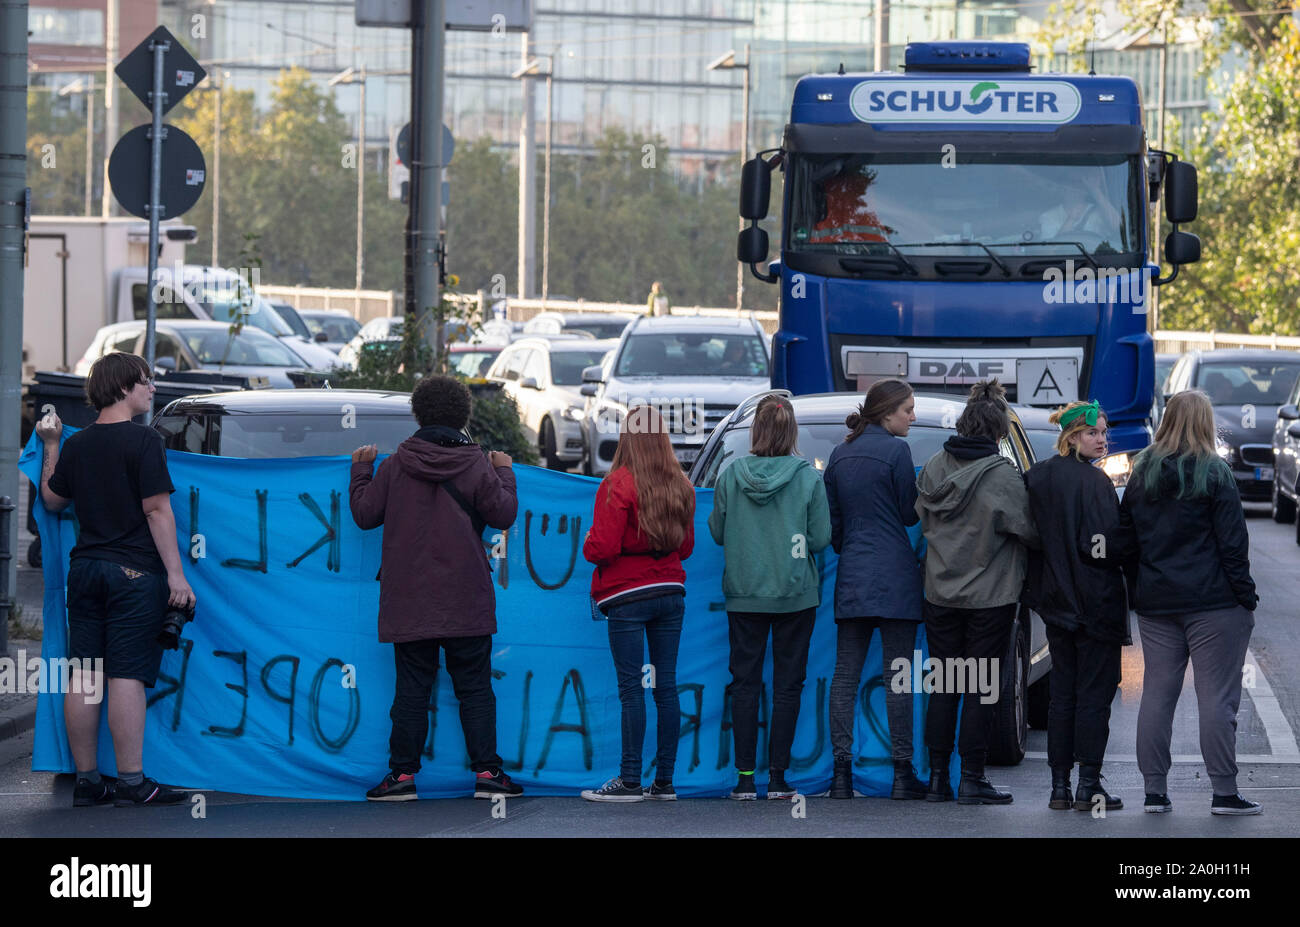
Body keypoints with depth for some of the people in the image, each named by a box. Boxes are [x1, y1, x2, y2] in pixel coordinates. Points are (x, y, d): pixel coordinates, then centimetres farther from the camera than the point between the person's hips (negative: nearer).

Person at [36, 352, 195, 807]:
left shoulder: (75, 445, 10)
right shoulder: (143, 440, -10)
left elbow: (53, 500, 22)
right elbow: (157, 510, -14)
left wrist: (50, 448, 33)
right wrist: (176, 574, -13)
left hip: (84, 569, 6)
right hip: (134, 572, -6)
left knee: (83, 678, 6)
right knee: (127, 676, -7)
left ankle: (87, 780, 10)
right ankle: (131, 782, -8)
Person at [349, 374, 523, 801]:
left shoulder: (395, 466, -1)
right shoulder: (477, 466, -3)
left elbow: (365, 514, 5)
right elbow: (503, 514, 2)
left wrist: (361, 469, 20)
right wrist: (504, 473, 18)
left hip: (409, 601, 1)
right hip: (465, 602, -1)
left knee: (412, 687, 4)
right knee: (474, 687, 5)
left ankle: (403, 774, 2)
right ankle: (486, 772, 1)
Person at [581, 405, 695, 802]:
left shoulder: (618, 485, -12)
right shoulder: (680, 486, 5)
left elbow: (602, 549, -14)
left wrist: (587, 544, 6)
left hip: (628, 597, -5)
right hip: (671, 592, 5)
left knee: (631, 687, -4)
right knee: (666, 684, 6)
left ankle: (630, 780, -4)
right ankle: (664, 780, 8)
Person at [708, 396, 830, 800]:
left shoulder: (732, 476, -6)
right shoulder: (808, 478, -9)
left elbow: (717, 531, 2)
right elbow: (820, 538, -7)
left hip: (744, 595, 1)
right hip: (795, 595, -1)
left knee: (745, 683, 7)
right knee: (787, 684, 6)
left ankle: (745, 778, 5)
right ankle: (777, 777, 3)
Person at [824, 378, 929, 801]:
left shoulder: (840, 454, 11)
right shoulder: (895, 451, -8)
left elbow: (832, 522, 15)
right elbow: (910, 514, -5)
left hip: (851, 576, 5)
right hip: (895, 576, -5)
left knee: (845, 674, 4)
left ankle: (841, 771, 0)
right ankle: (902, 774, -2)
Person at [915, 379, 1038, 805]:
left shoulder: (933, 468, 1)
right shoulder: (1002, 475, -14)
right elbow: (1027, 529, -10)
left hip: (940, 592, 4)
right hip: (990, 595, -4)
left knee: (943, 684, 10)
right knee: (979, 687, 0)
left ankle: (938, 777, 10)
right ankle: (971, 780, 1)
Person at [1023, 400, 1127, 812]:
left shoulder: (1036, 477, 7)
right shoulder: (1093, 481, -15)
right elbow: (1103, 544, -20)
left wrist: (1037, 590, 15)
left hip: (1057, 602, 7)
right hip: (1096, 603, -7)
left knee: (1061, 691, 11)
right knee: (1094, 692, -1)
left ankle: (1059, 786, 11)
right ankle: (1088, 786, -2)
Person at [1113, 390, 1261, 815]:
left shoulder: (1141, 475, 7)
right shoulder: (1214, 475, -9)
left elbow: (1125, 542, 11)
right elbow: (1233, 543, -9)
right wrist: (1246, 597, -4)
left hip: (1155, 603, 5)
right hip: (1212, 603, -5)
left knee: (1156, 694, 8)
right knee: (1217, 696, -2)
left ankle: (1154, 791, 9)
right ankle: (1225, 792, -2)